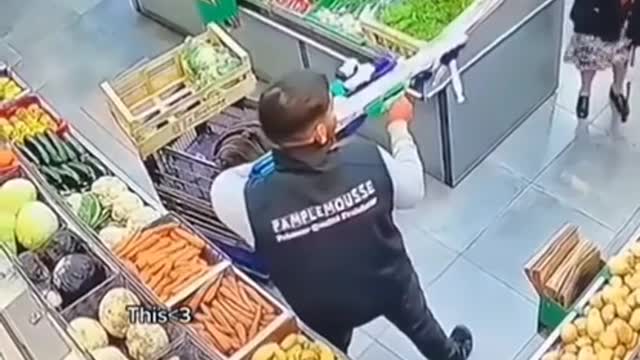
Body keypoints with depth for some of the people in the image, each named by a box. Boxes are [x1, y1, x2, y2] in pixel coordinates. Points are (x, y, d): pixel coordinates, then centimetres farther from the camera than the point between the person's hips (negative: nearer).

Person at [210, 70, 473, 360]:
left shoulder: (252, 201, -38)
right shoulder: (368, 160, -34)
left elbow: (226, 186, -12)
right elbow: (412, 190, -11)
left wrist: (285, 154, -10)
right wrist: (399, 127, 3)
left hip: (321, 312, 0)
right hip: (388, 283, 1)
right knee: (417, 319, 35)